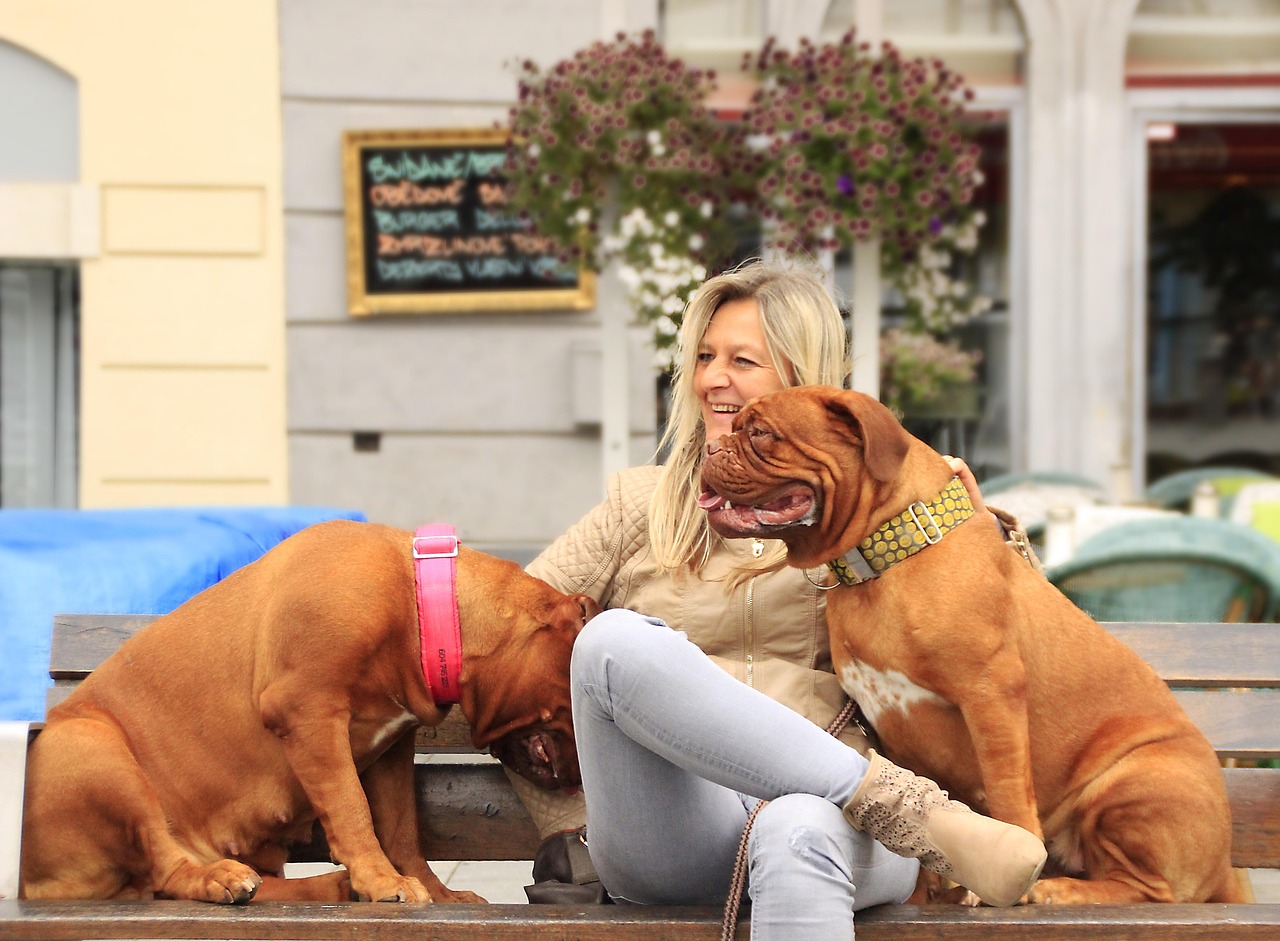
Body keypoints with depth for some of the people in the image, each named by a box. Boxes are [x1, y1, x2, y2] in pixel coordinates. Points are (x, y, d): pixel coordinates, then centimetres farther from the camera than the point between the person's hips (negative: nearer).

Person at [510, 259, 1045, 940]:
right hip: (673, 828, 1)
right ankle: (916, 809, -31)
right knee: (616, 642, -31)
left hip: (843, 814, -1)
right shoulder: (645, 504, 20)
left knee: (801, 833, -40)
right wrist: (561, 830, 6)